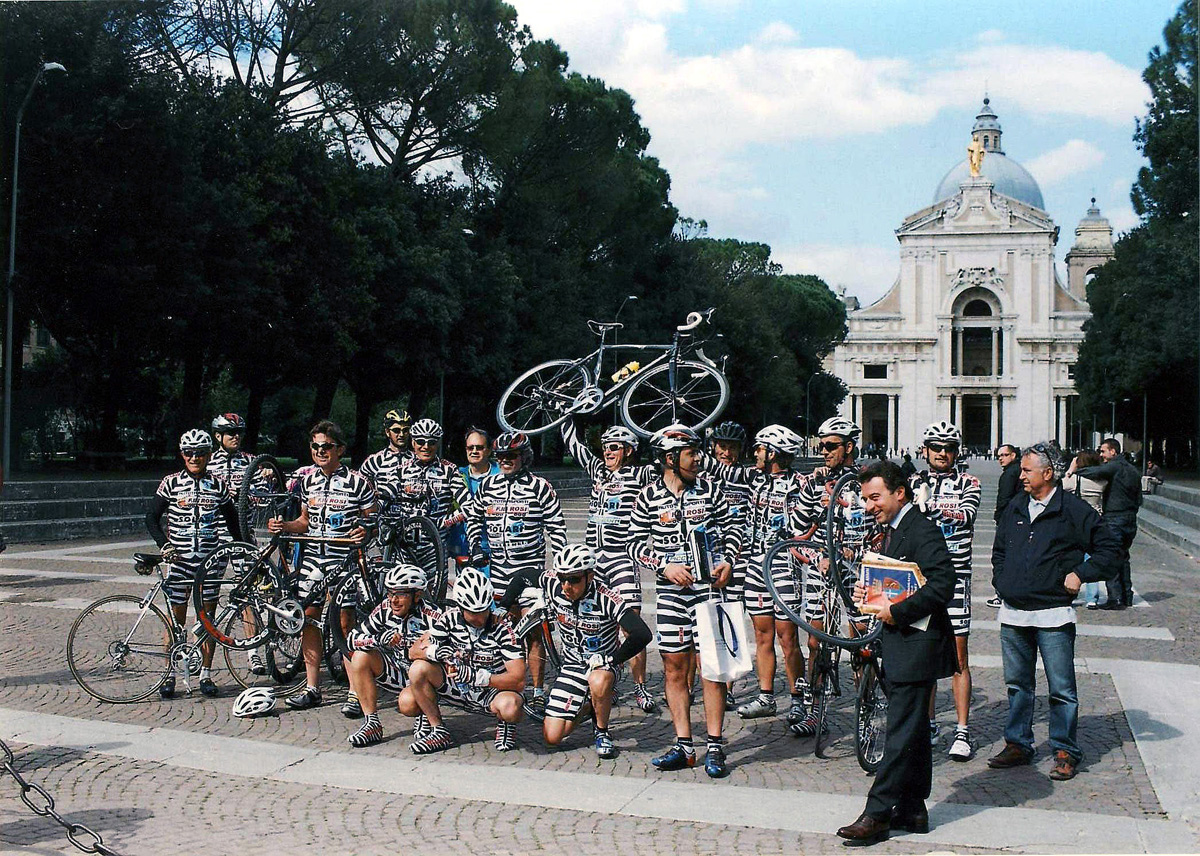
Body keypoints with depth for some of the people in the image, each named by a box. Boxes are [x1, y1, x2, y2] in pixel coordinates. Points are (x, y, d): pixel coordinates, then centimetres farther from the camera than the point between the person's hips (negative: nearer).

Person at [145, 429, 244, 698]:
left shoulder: (218, 485, 5)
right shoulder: (171, 483, 0)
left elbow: (232, 521, 15)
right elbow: (152, 518, 1)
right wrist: (164, 545, -13)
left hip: (210, 559, 1)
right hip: (179, 559, -1)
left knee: (208, 618, 6)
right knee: (176, 619, 2)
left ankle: (206, 674, 14)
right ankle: (170, 674, 12)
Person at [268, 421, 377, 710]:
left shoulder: (357, 481, -5)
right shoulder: (308, 481, 11)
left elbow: (373, 520, -2)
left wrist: (364, 531, -23)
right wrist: (283, 526, 0)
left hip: (344, 558, -5)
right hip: (312, 557, 5)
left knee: (344, 622, -7)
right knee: (308, 618, 2)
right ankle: (312, 689, 10)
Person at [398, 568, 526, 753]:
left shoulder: (503, 627, -20)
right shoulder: (450, 618, -10)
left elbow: (519, 680, -25)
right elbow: (414, 652, -8)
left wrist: (477, 676, -36)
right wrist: (434, 652, -32)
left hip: (492, 690, -3)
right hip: (456, 686, 3)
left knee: (510, 706, -38)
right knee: (408, 704, -22)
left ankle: (505, 724, -1)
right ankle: (438, 732, 3)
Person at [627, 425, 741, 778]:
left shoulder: (710, 489, 3)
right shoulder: (649, 496, 1)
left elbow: (731, 530, 10)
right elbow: (636, 543, 5)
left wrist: (727, 562, -6)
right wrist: (665, 566, -9)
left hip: (709, 584, -1)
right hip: (670, 589, 1)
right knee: (674, 668, 4)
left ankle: (715, 748, 4)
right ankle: (683, 747, 13)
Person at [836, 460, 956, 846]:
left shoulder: (922, 531, -15)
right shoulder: (888, 531, 14)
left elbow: (942, 584, -24)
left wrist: (896, 612, -20)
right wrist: (867, 590, 3)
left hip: (916, 643, -10)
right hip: (897, 642, 10)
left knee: (902, 732, -5)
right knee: (911, 729, 15)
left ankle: (877, 814, -4)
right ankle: (912, 809, 22)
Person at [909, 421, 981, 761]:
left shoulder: (967, 482, 2)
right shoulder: (915, 483, 12)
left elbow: (967, 515, -17)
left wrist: (932, 506, -32)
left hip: (954, 574, -3)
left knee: (958, 654, -3)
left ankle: (962, 731, 1)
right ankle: (928, 724, 20)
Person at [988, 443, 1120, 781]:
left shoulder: (1074, 510, -5)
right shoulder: (1015, 508, 12)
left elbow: (1110, 548, -2)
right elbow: (999, 550, 26)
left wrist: (1080, 574, -9)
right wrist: (1001, 580, 13)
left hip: (1053, 615, -5)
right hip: (1013, 614, 5)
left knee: (1061, 689, 0)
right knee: (1017, 684, 13)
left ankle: (1065, 752, 11)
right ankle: (1017, 745, 23)